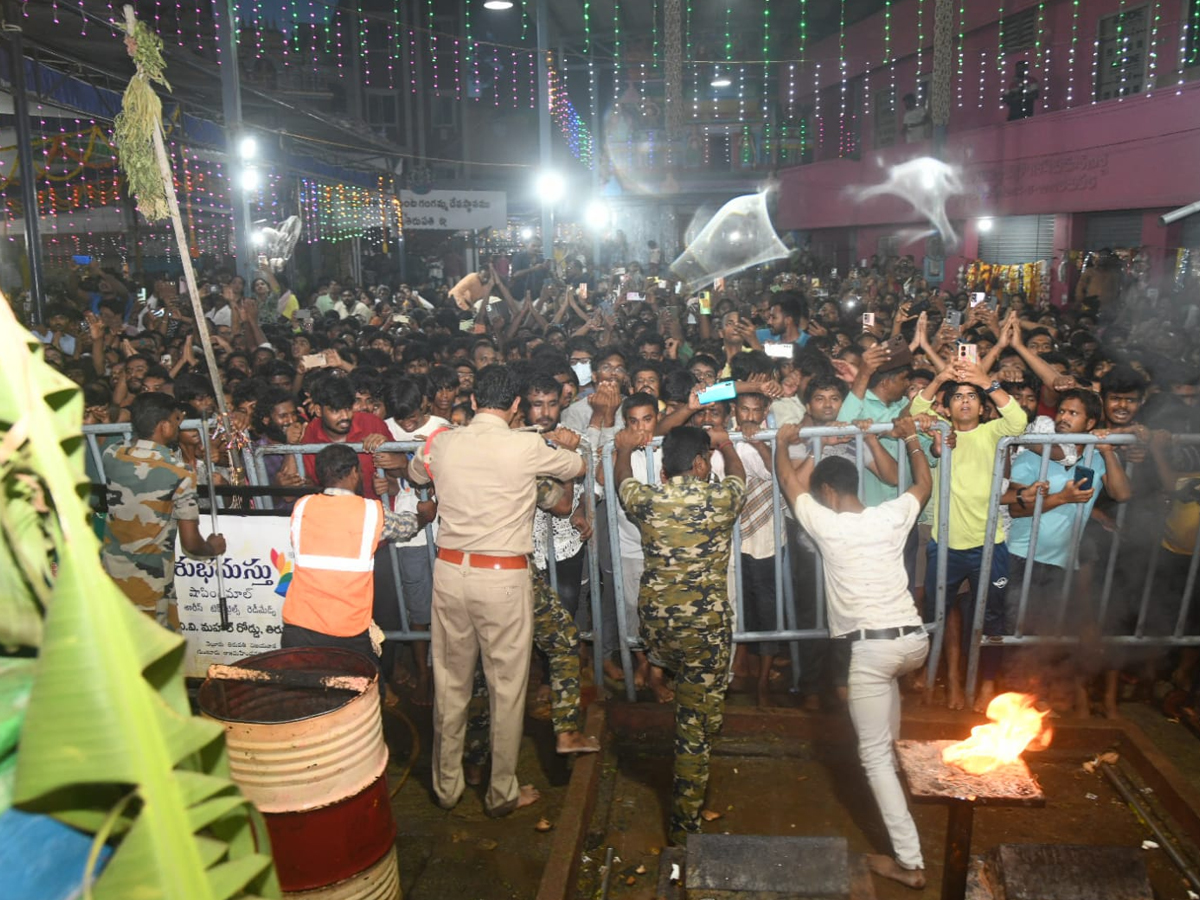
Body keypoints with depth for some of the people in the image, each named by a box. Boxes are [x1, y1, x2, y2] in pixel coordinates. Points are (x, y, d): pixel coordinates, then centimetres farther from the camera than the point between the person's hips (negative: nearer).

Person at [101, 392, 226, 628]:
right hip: (150, 588, -5)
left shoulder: (111, 456, -6)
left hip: (110, 576, 5)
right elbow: (191, 543, -13)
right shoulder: (180, 475, -18)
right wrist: (213, 548, 8)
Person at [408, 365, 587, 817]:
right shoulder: (528, 446, -11)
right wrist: (558, 441, 27)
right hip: (503, 576, -4)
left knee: (450, 681, 16)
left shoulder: (442, 443, -1)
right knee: (507, 685, 10)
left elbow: (415, 474, 22)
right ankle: (502, 792, 22)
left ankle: (446, 785, 31)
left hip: (450, 570, 4)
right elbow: (579, 467, 8)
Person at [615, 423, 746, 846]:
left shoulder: (646, 500, -5)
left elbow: (622, 480, 20)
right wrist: (725, 444, 36)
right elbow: (738, 474, 18)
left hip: (655, 624, 2)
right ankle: (683, 824, 18)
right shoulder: (722, 499, -8)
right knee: (695, 726, 9)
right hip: (706, 626, -2)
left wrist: (625, 450, 38)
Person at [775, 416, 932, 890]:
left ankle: (910, 863, 5)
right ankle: (892, 746, 55)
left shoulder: (826, 524, -6)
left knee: (874, 757, 4)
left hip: (872, 648, -5)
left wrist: (782, 443, 26)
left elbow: (789, 483, 10)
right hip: (914, 639, 5)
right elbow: (925, 483, 25)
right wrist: (911, 437, 34)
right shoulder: (892, 516, 3)